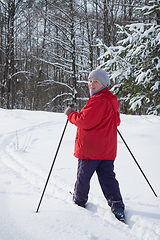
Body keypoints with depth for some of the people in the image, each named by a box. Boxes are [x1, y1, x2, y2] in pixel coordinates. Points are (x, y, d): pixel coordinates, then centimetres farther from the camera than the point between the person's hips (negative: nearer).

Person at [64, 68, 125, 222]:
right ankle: (118, 207, 4)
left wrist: (71, 114, -8)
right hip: (107, 149, 9)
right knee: (108, 177, 8)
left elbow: (85, 122, -22)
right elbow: (116, 122, 25)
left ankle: (79, 202, 26)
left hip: (90, 149, -9)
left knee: (83, 176, 9)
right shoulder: (111, 101, 15)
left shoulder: (98, 101, -18)